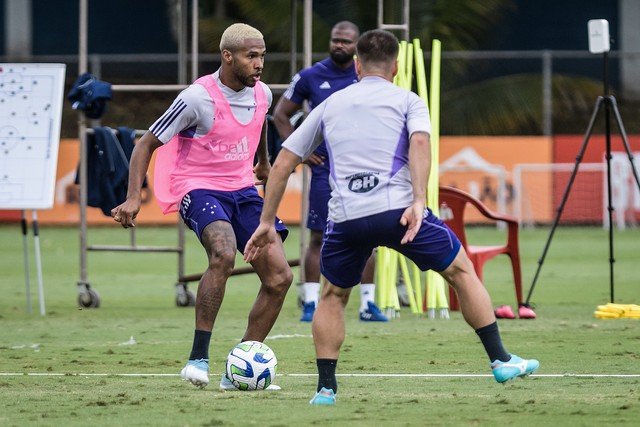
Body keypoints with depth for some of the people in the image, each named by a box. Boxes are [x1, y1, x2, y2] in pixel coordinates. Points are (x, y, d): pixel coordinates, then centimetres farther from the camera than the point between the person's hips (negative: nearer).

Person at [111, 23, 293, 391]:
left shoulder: (262, 94, 2)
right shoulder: (198, 97, -17)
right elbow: (147, 144, -11)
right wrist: (134, 197, -20)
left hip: (243, 189, 7)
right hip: (200, 189, -7)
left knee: (280, 277, -5)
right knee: (224, 253, -36)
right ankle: (198, 358, -29)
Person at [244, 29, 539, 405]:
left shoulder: (330, 105, 24)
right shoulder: (407, 100, 15)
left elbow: (283, 164, 23)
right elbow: (419, 141, -8)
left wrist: (267, 223, 27)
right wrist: (419, 202, -16)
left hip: (345, 217, 2)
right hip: (398, 208, -2)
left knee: (333, 296, 24)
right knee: (461, 270, 16)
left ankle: (325, 388, 14)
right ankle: (501, 361, 16)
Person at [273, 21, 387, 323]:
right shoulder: (310, 77, 2)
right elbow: (281, 115, 10)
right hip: (325, 170, -1)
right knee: (319, 238, -3)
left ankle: (368, 304, 7)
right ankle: (311, 304, -1)